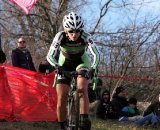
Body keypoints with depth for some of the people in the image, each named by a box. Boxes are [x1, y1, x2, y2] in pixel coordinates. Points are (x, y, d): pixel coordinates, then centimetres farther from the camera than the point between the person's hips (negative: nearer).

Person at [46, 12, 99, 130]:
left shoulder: (85, 36, -28)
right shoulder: (60, 36, -27)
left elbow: (96, 54, -36)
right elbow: (50, 55, -30)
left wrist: (93, 68, -53)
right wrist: (56, 66, -49)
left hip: (82, 62, -1)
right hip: (65, 65, 1)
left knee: (82, 89, -29)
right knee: (61, 99, -6)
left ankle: (85, 121, -27)